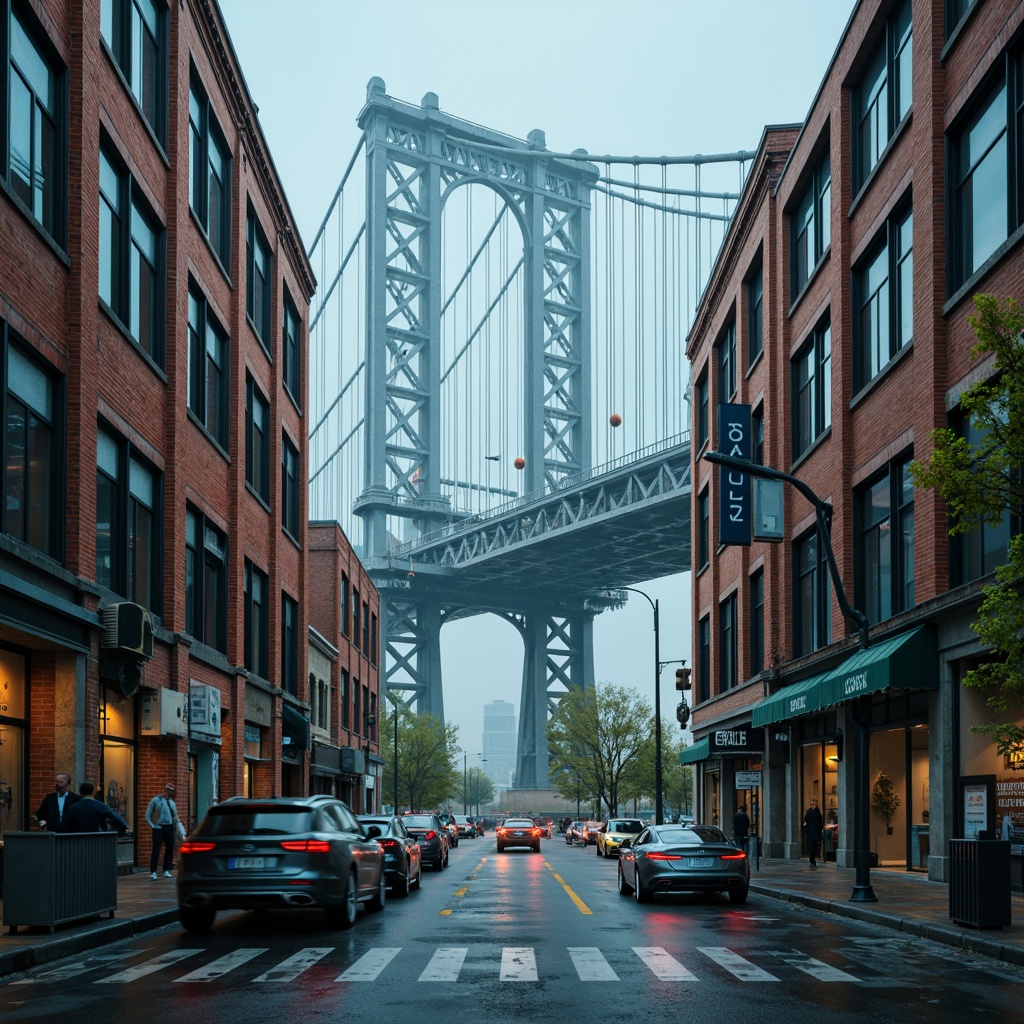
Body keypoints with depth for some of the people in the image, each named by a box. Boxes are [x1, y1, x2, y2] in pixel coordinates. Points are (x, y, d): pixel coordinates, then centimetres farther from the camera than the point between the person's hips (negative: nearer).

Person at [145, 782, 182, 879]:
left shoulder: (172, 802, 16)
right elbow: (148, 816, 1)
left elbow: (175, 817, 21)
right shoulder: (155, 800, 0)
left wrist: (178, 827, 9)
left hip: (169, 828, 5)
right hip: (159, 828, -5)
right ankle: (153, 872, -5)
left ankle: (166, 871, 14)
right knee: (156, 850, -8)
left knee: (170, 849, 5)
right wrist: (153, 826, -8)